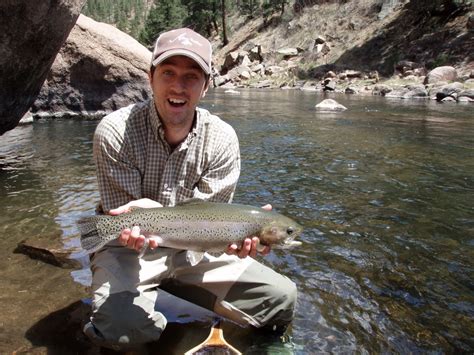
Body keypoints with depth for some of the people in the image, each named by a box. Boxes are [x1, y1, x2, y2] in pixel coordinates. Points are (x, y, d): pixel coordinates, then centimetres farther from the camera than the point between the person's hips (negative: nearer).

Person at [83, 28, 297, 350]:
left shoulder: (222, 139, -11)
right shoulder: (115, 131, -17)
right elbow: (122, 216, -14)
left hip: (192, 249, 3)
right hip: (129, 246, -2)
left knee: (282, 297, -7)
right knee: (122, 324, -34)